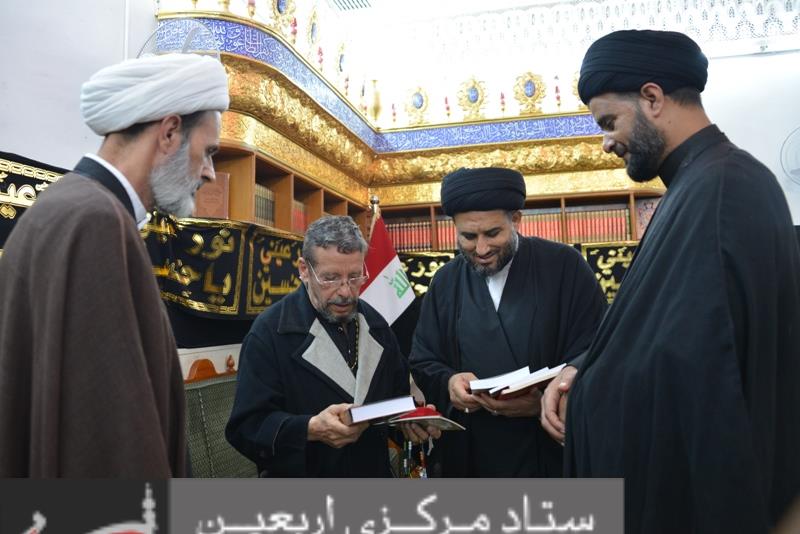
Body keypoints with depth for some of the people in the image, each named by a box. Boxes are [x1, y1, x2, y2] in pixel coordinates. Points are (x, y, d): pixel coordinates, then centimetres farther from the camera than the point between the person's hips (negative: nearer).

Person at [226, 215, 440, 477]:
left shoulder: (374, 323, 0)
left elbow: (398, 391, 10)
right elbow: (247, 426, -20)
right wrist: (311, 429, -36)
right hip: (302, 473, -5)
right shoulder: (270, 331, -17)